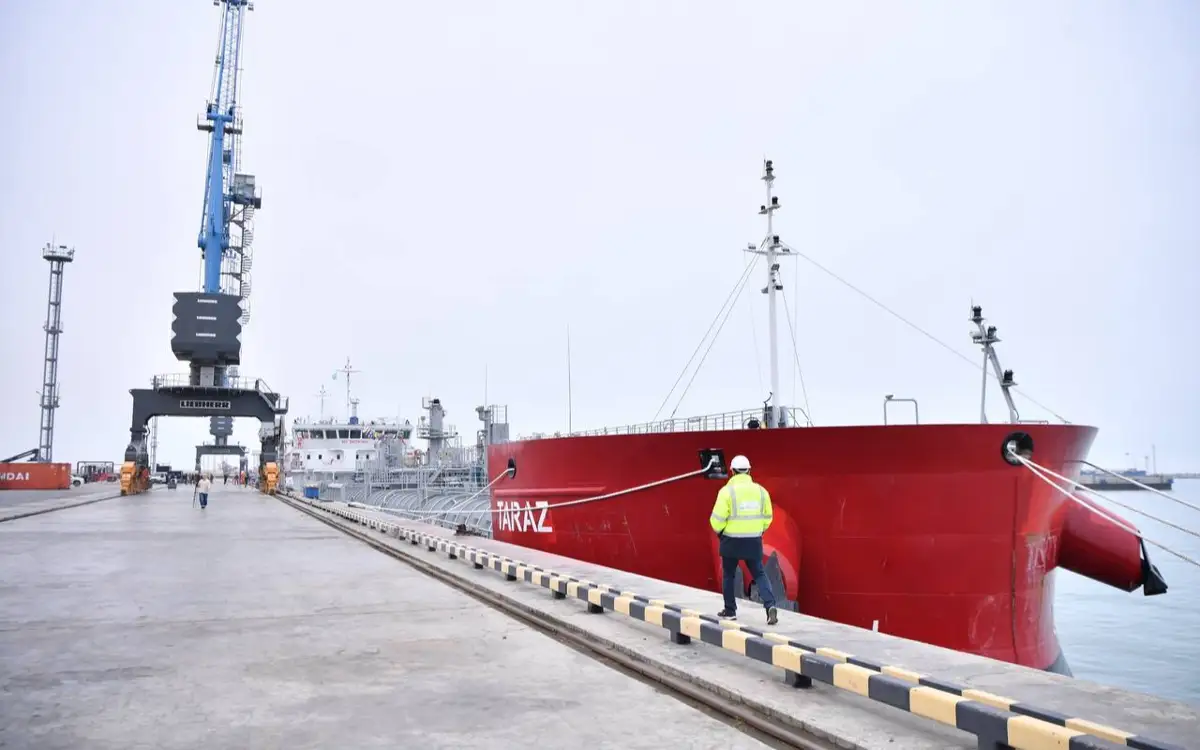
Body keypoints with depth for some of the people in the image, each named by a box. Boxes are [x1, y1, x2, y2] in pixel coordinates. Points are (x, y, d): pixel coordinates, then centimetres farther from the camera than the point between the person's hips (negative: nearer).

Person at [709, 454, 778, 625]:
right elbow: (767, 517, 8)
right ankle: (770, 605, -7)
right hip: (754, 541, 3)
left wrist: (719, 530, 7)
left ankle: (730, 611, 22)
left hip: (731, 540, -3)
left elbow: (717, 518, -13)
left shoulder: (727, 491, -12)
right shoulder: (760, 490, 0)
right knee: (759, 574, 11)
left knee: (728, 575, 14)